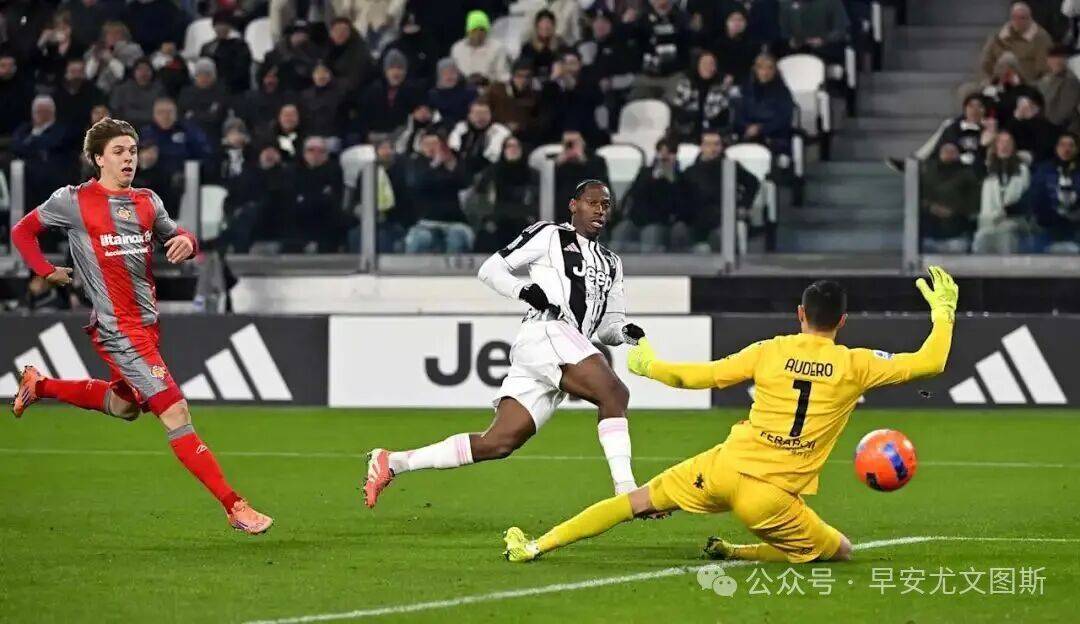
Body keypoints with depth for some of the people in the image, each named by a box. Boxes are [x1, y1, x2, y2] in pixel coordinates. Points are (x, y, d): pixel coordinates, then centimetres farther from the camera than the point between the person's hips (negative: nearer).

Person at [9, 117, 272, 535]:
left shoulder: (147, 202, 9)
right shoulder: (74, 201, -6)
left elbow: (174, 237, 20)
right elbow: (22, 232, 6)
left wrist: (186, 241, -3)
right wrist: (47, 272, -5)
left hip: (149, 323, 8)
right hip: (118, 329, -8)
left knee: (125, 406, 27)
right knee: (175, 413, -15)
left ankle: (39, 386, 45)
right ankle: (235, 508, -18)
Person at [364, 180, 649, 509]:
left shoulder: (611, 263, 29)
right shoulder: (550, 235, 9)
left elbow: (607, 328, 27)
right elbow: (490, 269, 6)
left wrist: (625, 332, 4)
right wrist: (524, 290, -12)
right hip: (546, 332, -7)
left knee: (498, 444, -2)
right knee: (613, 393, -25)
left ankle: (391, 462, 4)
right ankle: (625, 492, -30)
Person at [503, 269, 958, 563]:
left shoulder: (770, 351, 3)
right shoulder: (855, 366, -2)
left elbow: (698, 376, 8)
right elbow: (929, 363, 1)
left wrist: (648, 365, 26)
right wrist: (943, 310, 16)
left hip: (724, 466, 2)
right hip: (770, 496, -2)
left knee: (637, 501, 18)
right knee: (840, 551, 14)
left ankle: (535, 547, 15)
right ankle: (740, 553, -2)